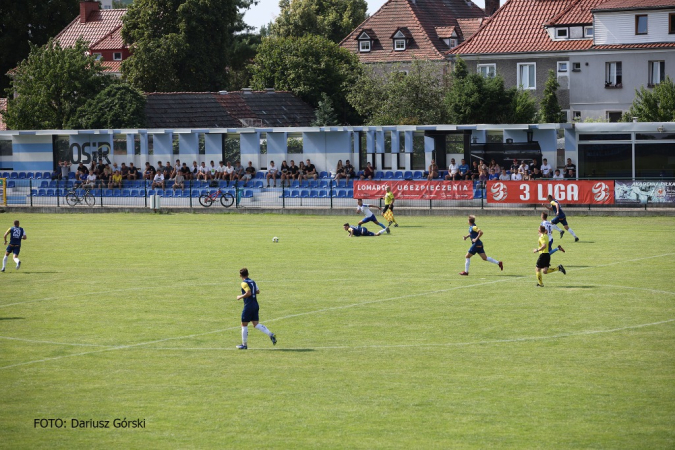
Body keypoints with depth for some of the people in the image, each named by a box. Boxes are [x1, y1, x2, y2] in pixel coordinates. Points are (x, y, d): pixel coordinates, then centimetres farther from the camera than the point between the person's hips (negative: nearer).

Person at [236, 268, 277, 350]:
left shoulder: (244, 283, -12)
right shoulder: (252, 282, 12)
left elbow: (248, 293, -21)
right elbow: (258, 291, 18)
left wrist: (240, 297, -9)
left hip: (248, 306, -8)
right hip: (255, 305, 8)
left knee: (244, 325, 4)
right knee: (256, 324, 6)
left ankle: (244, 344, 8)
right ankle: (271, 335, -12)